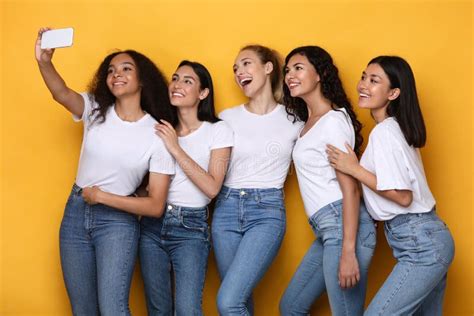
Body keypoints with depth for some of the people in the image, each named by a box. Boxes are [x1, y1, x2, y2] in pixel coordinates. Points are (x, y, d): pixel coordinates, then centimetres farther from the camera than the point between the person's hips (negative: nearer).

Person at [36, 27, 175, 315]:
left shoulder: (157, 134, -10)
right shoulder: (96, 110, -1)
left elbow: (156, 206, -11)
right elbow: (61, 93, -24)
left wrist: (102, 196, -13)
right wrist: (44, 62, -44)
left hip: (118, 220, -3)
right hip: (75, 213, 4)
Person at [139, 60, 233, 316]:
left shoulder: (218, 131, -3)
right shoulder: (161, 129, 9)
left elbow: (212, 188, -14)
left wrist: (176, 149, -15)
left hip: (190, 227, -4)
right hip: (152, 224, 4)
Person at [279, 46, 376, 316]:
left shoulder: (333, 119, -11)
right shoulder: (308, 121, 17)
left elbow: (350, 189, -17)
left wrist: (348, 253, -22)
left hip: (342, 227, -10)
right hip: (327, 230, 10)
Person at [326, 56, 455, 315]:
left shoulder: (384, 132, -14)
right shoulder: (395, 128, 15)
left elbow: (402, 196, -18)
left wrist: (354, 169, -13)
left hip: (420, 244, -10)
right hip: (427, 238, 10)